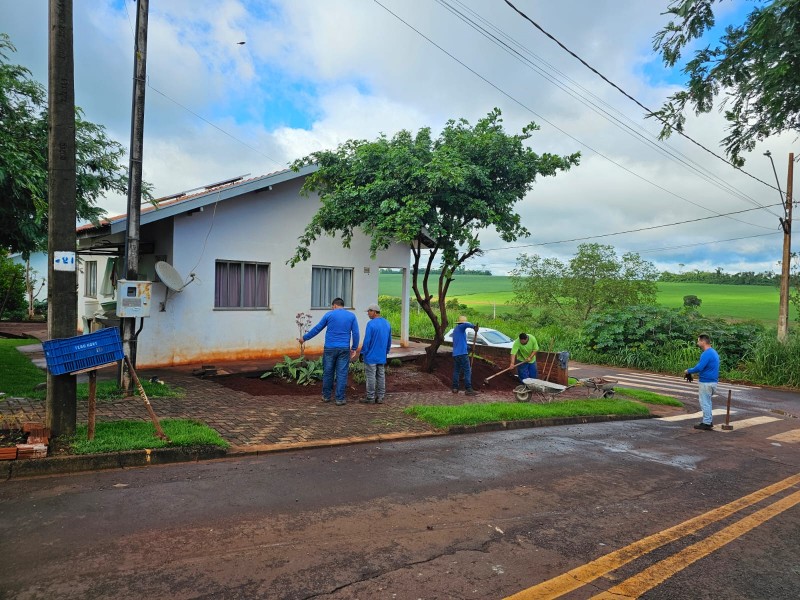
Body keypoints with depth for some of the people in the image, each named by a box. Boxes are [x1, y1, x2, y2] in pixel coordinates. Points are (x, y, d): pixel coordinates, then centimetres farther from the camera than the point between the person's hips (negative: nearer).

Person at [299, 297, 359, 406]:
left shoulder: (329, 314, 2)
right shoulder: (351, 316, 4)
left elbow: (317, 328, 7)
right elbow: (355, 333, 1)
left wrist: (304, 338, 18)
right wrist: (354, 349, 7)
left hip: (330, 348, 0)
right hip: (344, 349, 0)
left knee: (328, 372, 11)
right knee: (342, 374, 3)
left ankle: (326, 396, 21)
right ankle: (340, 399, 5)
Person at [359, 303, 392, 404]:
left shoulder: (371, 324, -16)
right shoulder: (387, 324, 8)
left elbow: (367, 341, -16)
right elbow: (389, 341, 14)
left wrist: (362, 353, -6)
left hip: (371, 356, -7)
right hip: (382, 357, 7)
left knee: (371, 377, 0)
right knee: (381, 376, 10)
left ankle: (370, 398, 5)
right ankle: (380, 397, 14)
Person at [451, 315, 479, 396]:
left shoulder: (455, 329, 22)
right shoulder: (460, 327, -4)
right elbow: (466, 325, -30)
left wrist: (468, 348, 31)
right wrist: (474, 326, -18)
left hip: (455, 354, 9)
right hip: (462, 353, -9)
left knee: (456, 371, 13)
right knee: (467, 371, -7)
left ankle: (455, 388, 12)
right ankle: (468, 389, -11)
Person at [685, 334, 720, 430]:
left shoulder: (707, 353, -20)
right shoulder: (713, 352, 12)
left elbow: (699, 367, -26)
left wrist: (688, 371, -11)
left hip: (706, 382, -10)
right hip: (712, 381, 10)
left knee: (705, 402, 0)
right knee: (706, 402, 20)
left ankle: (707, 423, 7)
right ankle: (709, 420, 27)